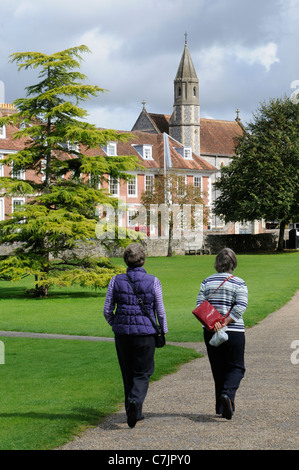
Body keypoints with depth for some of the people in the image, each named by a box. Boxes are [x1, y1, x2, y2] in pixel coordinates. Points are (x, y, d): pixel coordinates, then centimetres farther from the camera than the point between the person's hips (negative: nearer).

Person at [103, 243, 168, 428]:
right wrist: (163, 332, 10)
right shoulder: (153, 281, -6)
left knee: (128, 373, 15)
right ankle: (135, 401, -20)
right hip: (146, 333, -2)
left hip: (122, 333, 2)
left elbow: (107, 311, 2)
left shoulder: (116, 281, -1)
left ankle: (135, 413, 19)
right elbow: (160, 311, -3)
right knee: (142, 373, 7)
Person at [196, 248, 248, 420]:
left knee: (218, 369, 13)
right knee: (236, 368, 6)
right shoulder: (239, 283, -4)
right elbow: (241, 307, -17)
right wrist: (225, 322, -16)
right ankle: (228, 394, -20)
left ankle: (222, 406, 16)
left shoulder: (207, 282, 5)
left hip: (210, 332, 3)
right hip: (234, 332, -3)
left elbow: (200, 306, -4)